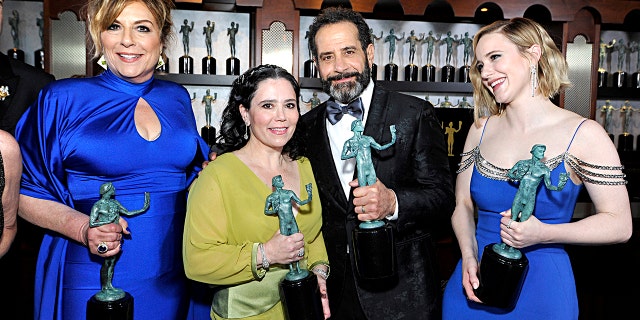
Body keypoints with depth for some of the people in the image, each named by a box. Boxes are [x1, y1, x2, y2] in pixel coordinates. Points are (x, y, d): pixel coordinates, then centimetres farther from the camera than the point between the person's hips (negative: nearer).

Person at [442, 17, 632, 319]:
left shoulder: (582, 133, -10)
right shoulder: (481, 129, 0)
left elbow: (619, 225, -9)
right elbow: (463, 204, 5)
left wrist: (543, 233, -22)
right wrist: (469, 257, -12)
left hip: (543, 289, -3)